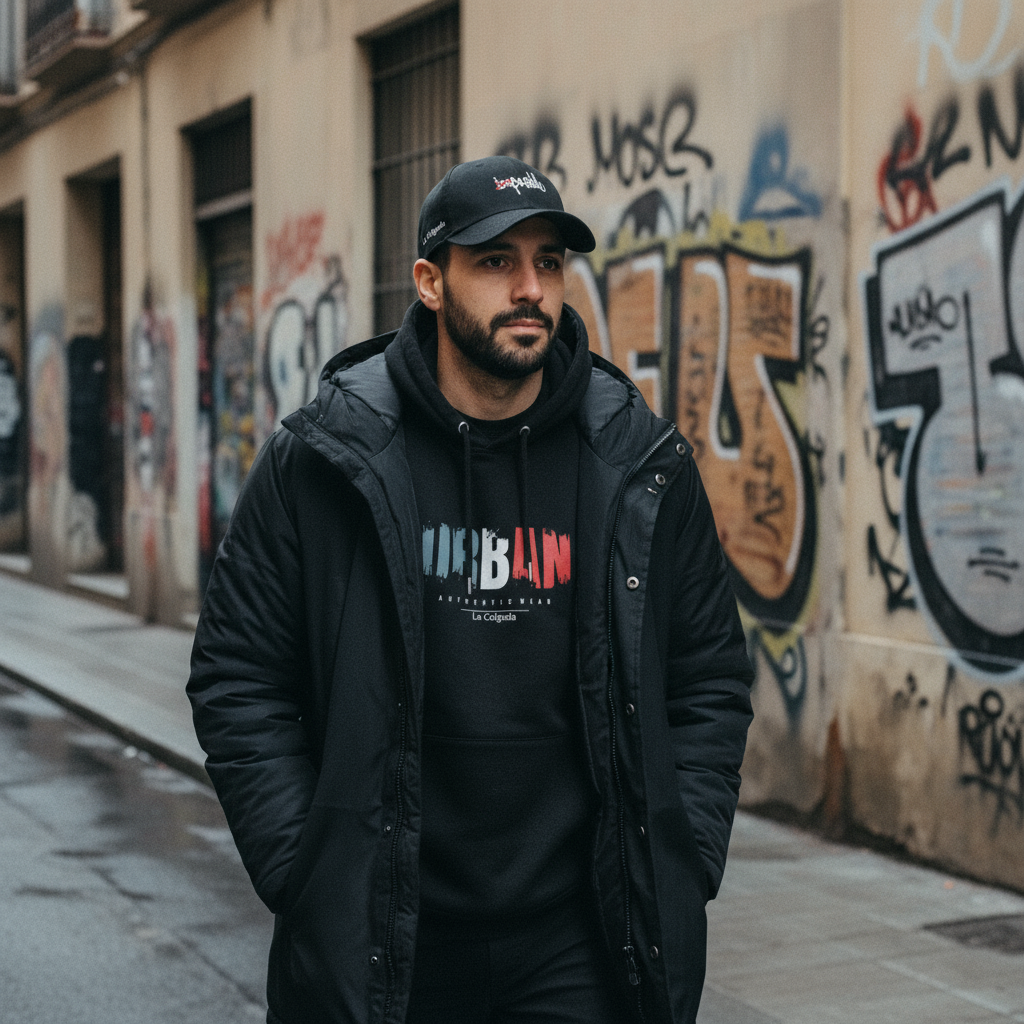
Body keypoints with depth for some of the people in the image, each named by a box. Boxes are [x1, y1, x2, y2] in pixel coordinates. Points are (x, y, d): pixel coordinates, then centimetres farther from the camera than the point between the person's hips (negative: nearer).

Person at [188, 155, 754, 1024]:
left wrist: (680, 868, 0)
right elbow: (238, 681, 0)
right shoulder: (320, 462, -4)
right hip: (379, 943, -1)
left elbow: (710, 683, 8)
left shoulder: (645, 467, 1)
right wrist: (303, 873, -7)